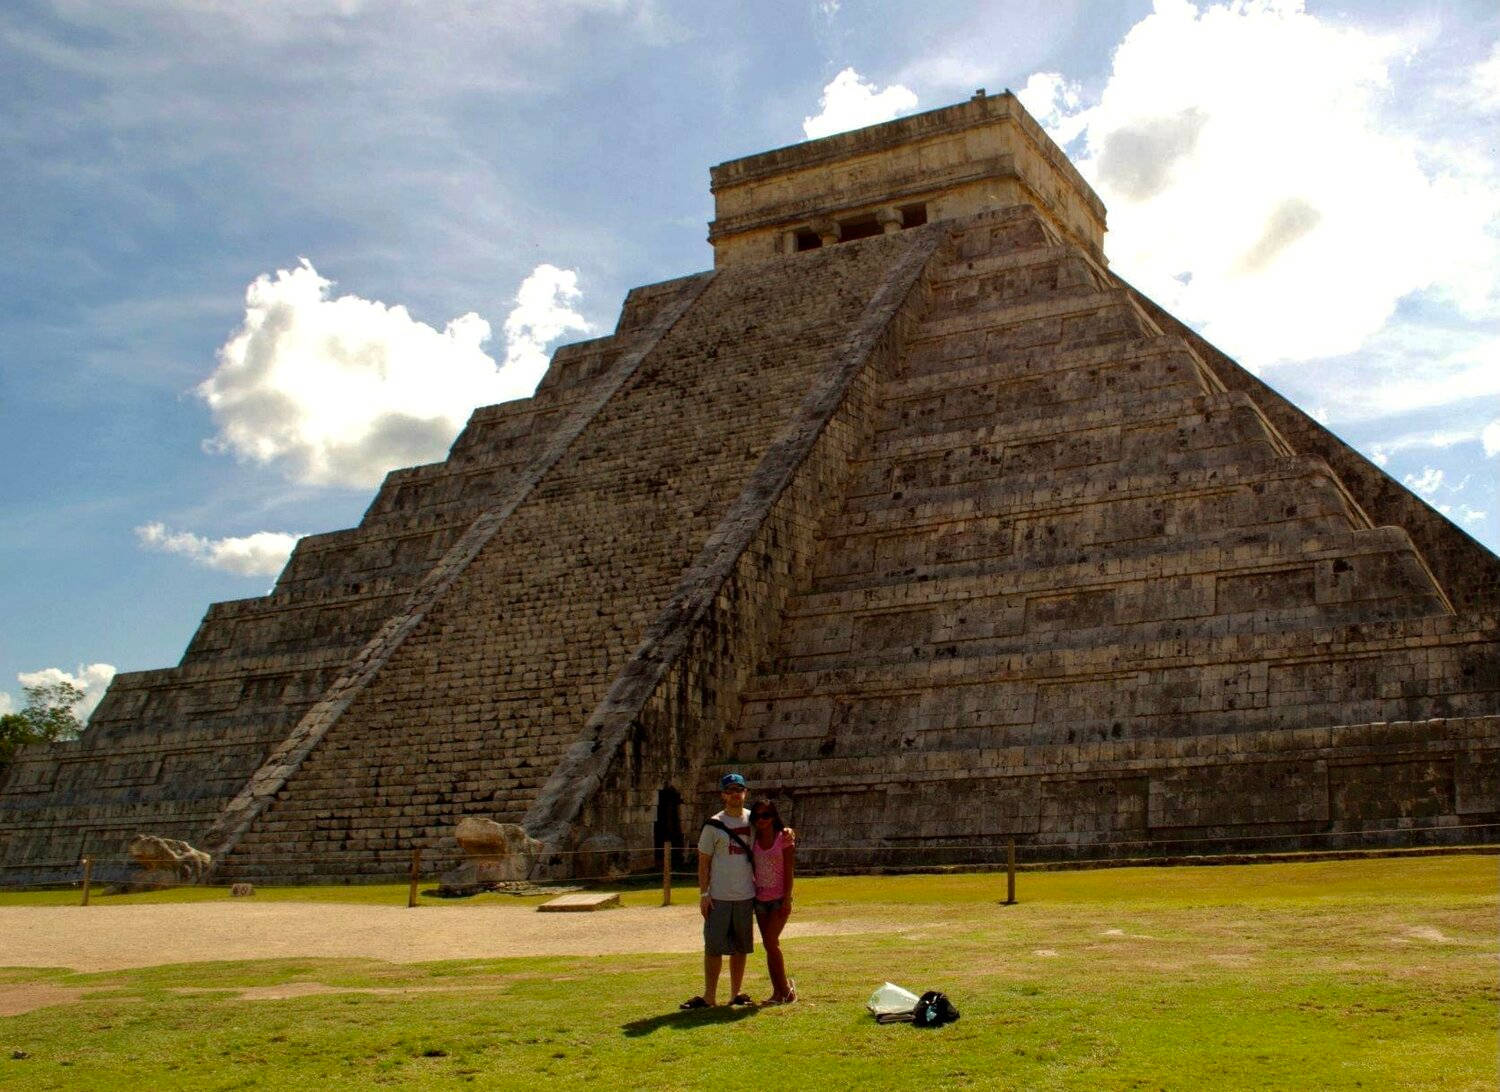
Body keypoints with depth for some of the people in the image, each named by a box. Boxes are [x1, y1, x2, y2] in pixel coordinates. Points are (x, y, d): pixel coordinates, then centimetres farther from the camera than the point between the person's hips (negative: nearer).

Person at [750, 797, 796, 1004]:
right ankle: (779, 992, 12)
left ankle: (785, 989, -3)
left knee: (771, 941, -14)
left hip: (780, 898, -5)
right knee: (770, 945, 6)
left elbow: (789, 870, -8)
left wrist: (787, 898, -13)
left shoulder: (784, 838, -6)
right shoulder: (753, 840, 6)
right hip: (760, 898, 5)